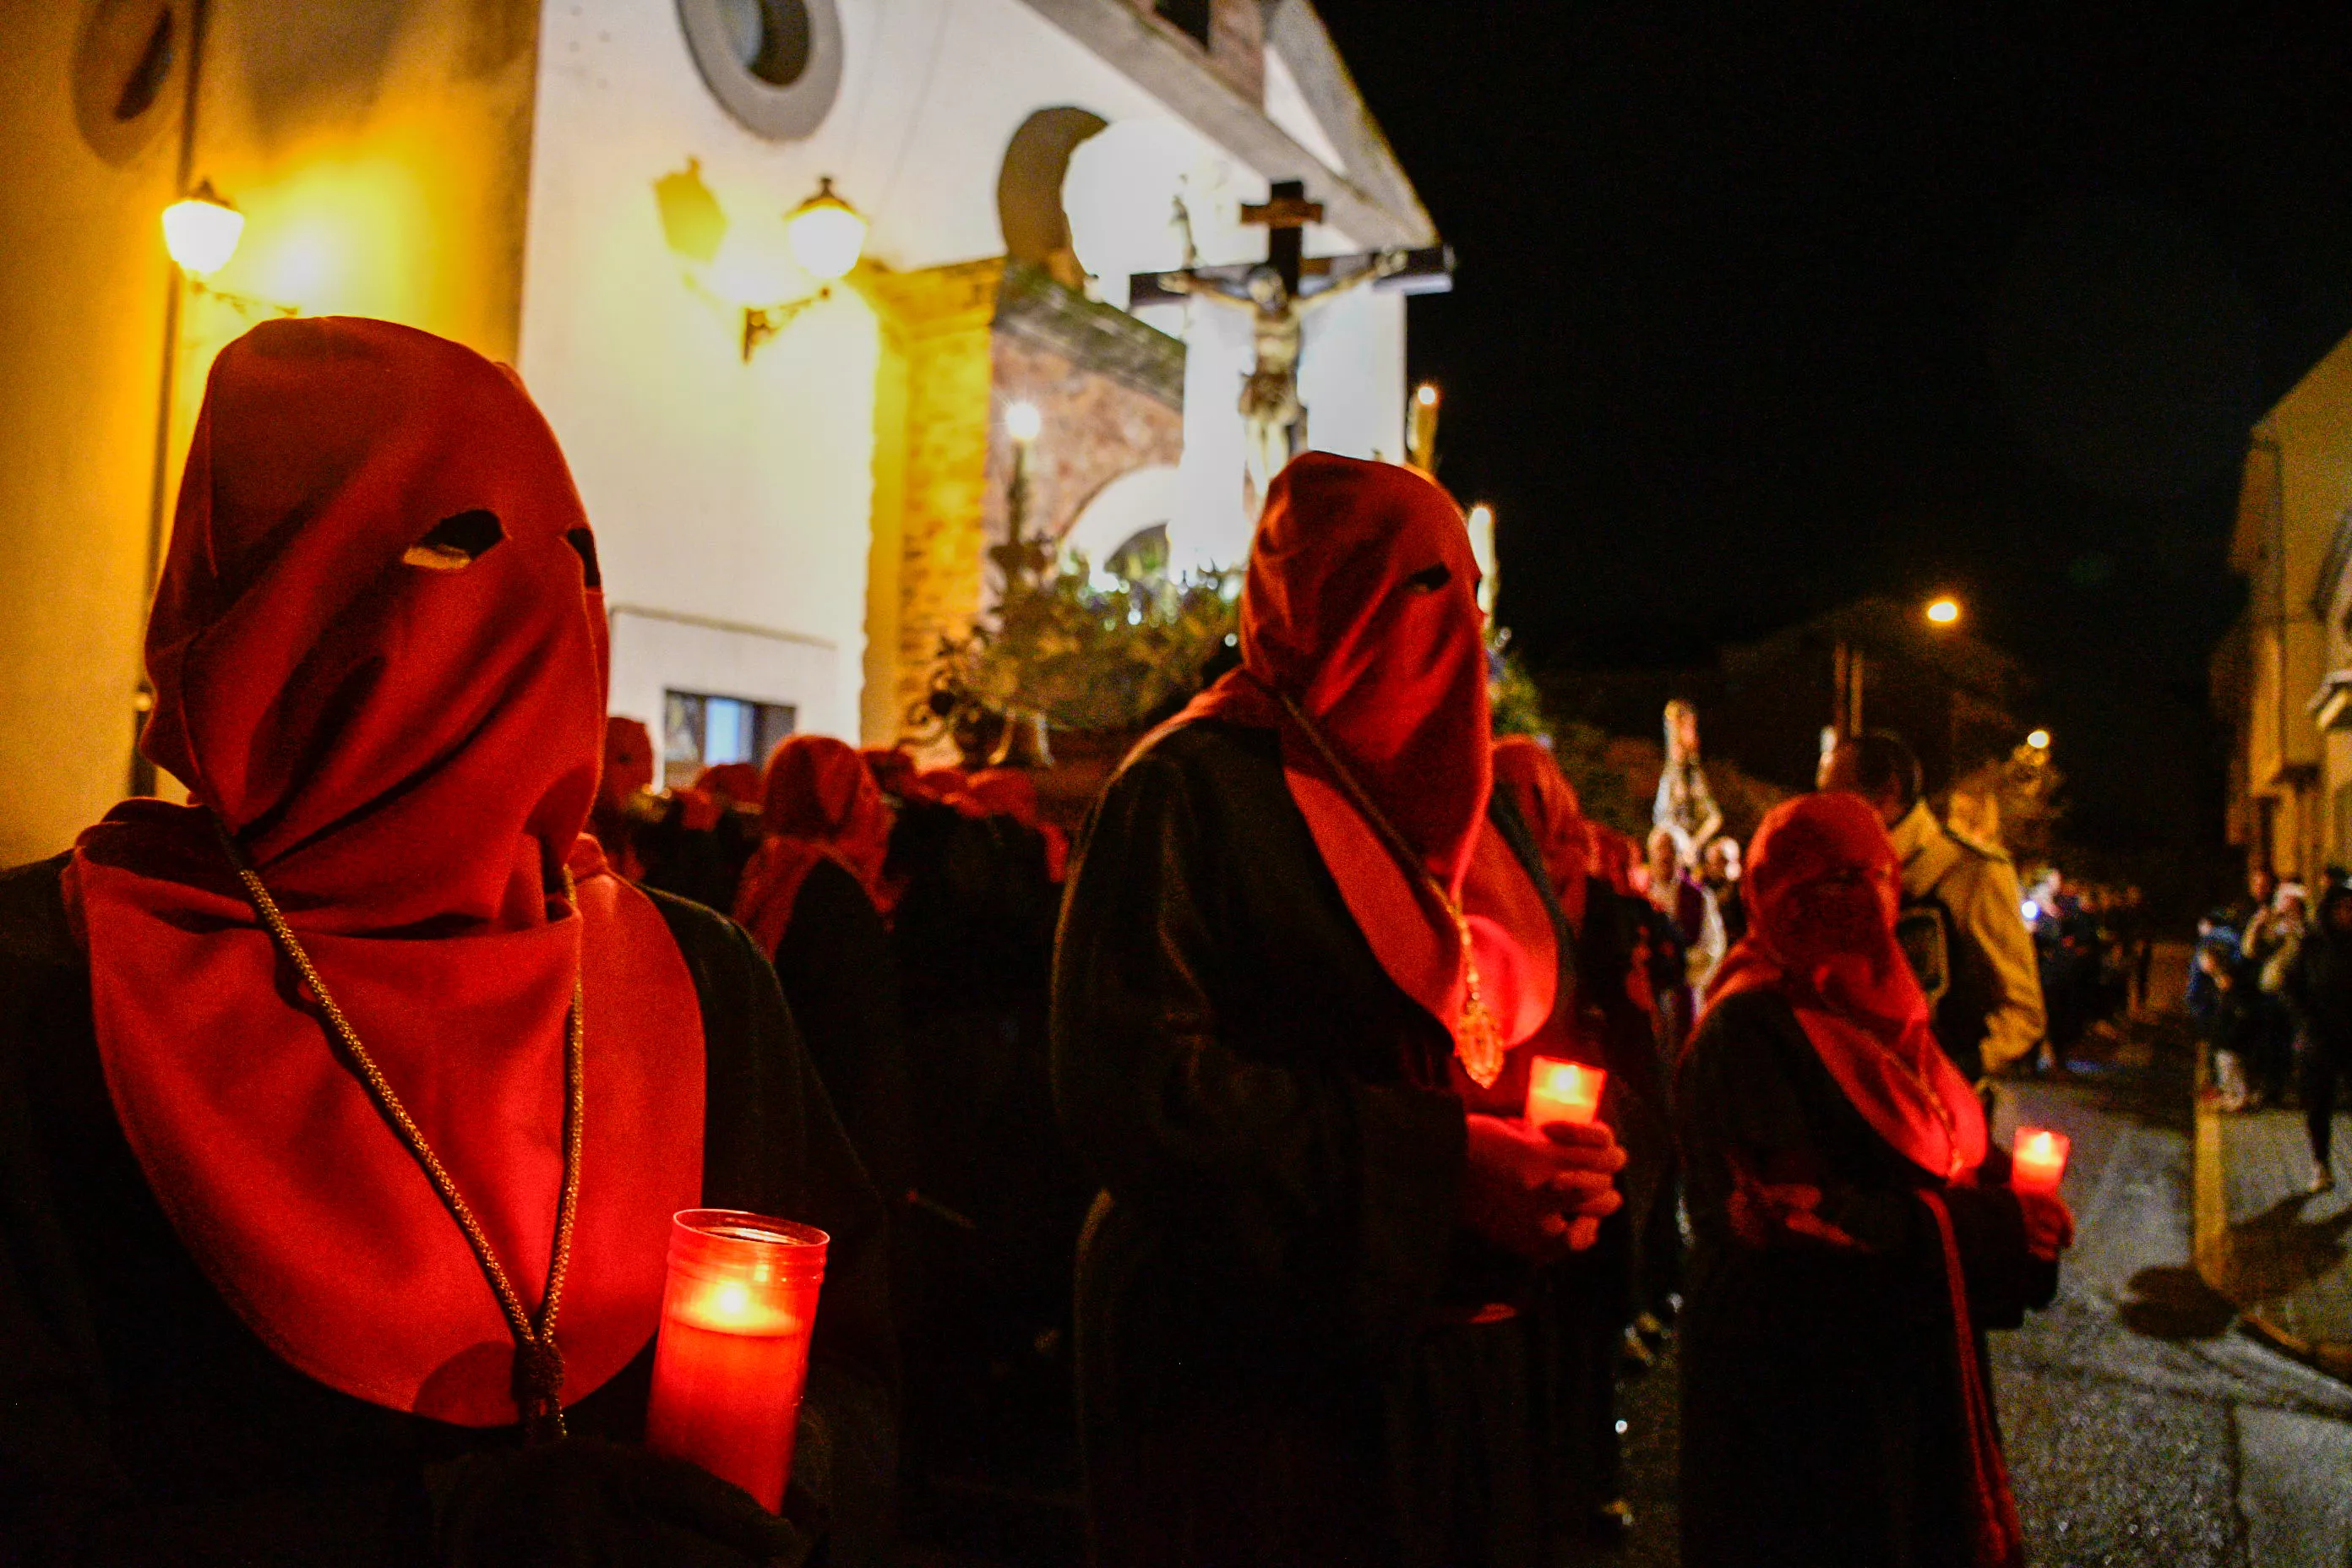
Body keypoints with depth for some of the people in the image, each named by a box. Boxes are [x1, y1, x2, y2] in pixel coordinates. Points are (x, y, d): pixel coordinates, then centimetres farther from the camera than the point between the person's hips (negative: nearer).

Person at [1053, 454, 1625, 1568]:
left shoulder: (1470, 805, 13)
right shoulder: (1193, 786, -11)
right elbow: (1129, 1081, -20)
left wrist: (1564, 1169, -4)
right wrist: (1439, 1164, -23)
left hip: (1468, 1361, 7)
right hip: (1259, 1381, -7)